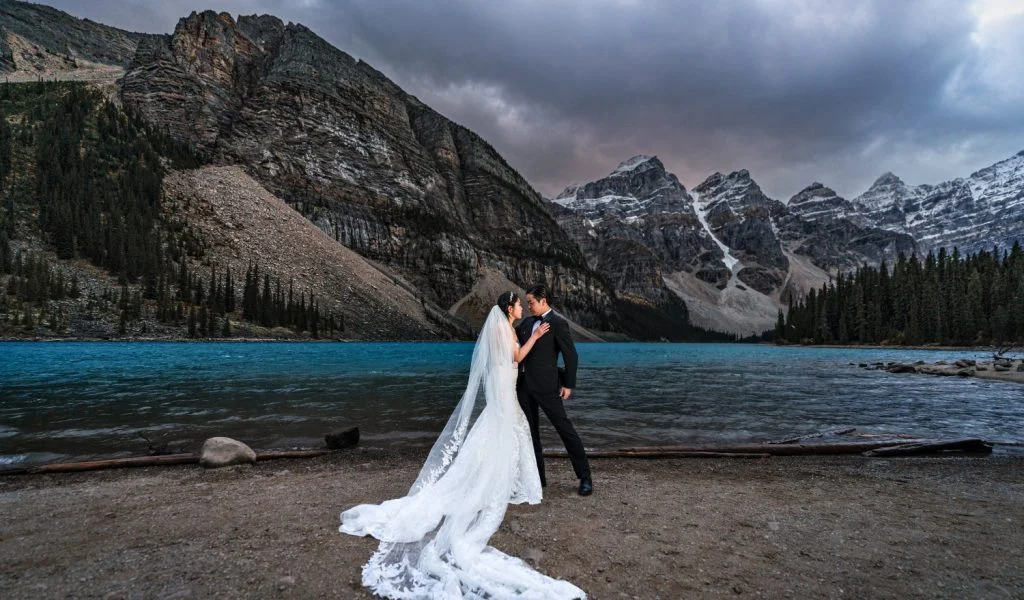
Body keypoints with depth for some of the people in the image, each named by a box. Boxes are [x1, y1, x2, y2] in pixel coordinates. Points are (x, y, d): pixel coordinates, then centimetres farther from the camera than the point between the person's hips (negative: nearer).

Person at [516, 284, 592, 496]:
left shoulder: (558, 323, -8)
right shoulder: (527, 323, 12)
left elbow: (571, 355, -9)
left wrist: (568, 385, -11)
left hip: (546, 385, -7)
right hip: (524, 385, 7)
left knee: (565, 428, -2)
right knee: (530, 431, 13)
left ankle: (585, 477, 8)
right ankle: (537, 477, 25)